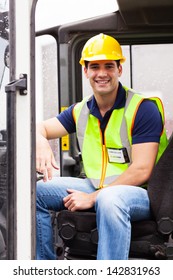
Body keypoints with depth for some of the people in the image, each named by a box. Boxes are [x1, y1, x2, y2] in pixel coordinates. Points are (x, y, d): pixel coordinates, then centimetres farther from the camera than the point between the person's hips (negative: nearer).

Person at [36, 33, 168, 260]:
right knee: (35, 190, -7)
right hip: (95, 187, 7)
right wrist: (41, 142, -17)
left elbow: (141, 172, -18)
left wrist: (93, 198, -21)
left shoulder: (143, 108, -11)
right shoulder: (81, 111, 8)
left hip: (140, 193, -6)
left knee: (108, 199, -40)